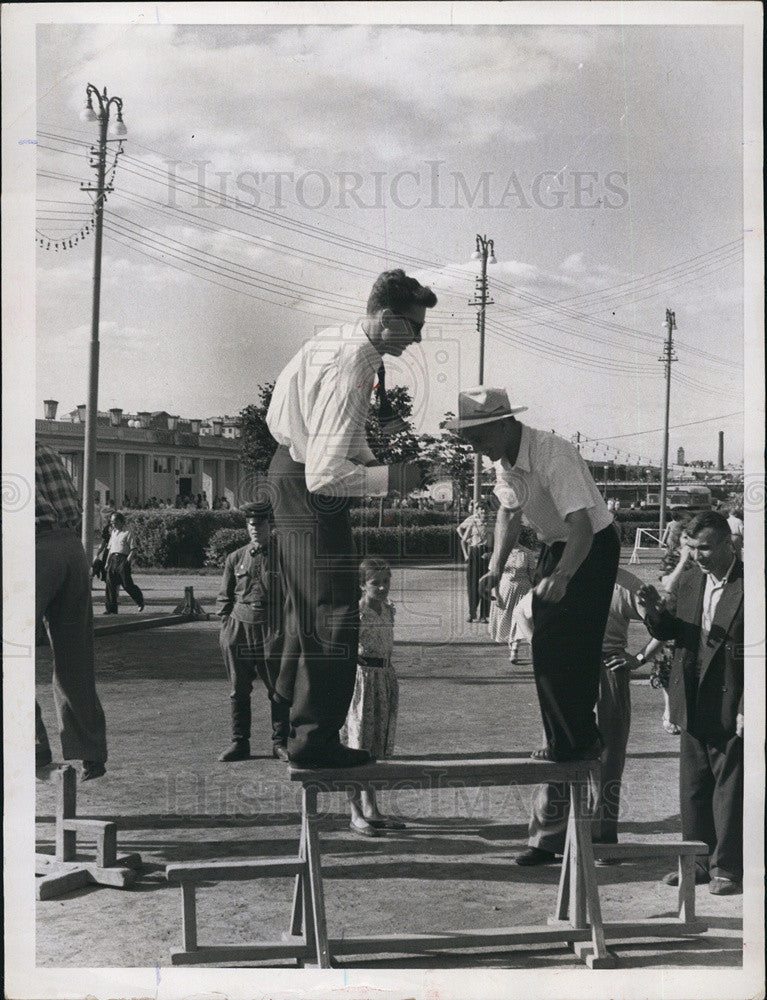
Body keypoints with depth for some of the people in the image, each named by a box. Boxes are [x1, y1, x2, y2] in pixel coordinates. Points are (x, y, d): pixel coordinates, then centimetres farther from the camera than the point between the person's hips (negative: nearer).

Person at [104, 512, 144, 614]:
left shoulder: (127, 532, -5)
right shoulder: (114, 532, 17)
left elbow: (133, 549, -7)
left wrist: (128, 560, -17)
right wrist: (107, 562, 17)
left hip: (123, 559, -6)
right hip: (113, 558, 6)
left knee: (127, 584, -4)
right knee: (110, 583, -2)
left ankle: (140, 600, 20)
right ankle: (111, 608, 0)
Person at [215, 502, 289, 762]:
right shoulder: (236, 558, 10)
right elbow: (224, 597, 17)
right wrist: (226, 626, 6)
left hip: (274, 630, -2)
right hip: (239, 627, 2)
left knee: (279, 690, 1)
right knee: (238, 690, 4)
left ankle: (280, 743, 11)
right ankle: (239, 743, 13)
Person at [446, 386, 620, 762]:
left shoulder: (554, 456, -32)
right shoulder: (503, 459, -5)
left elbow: (582, 524, -39)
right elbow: (509, 512, 12)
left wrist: (561, 576, -52)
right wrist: (496, 566, 0)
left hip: (592, 546, -9)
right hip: (555, 546, 9)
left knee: (571, 647, -12)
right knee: (546, 643, 11)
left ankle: (574, 744, -1)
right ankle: (563, 741, 22)